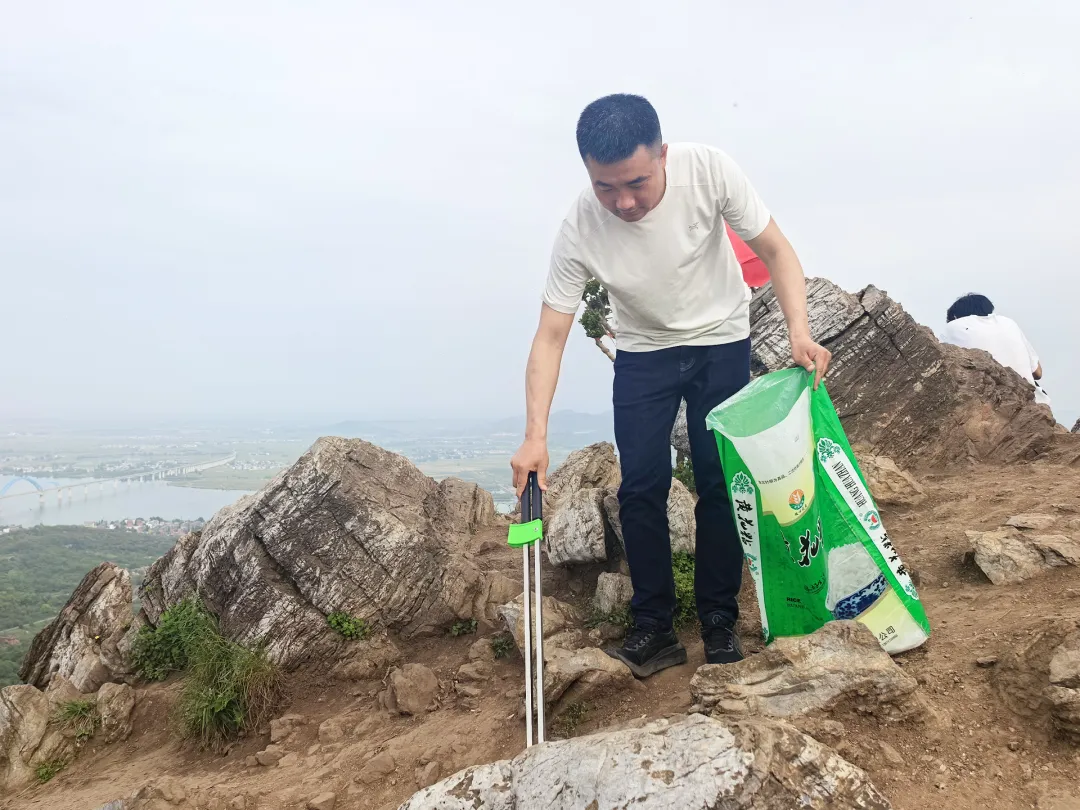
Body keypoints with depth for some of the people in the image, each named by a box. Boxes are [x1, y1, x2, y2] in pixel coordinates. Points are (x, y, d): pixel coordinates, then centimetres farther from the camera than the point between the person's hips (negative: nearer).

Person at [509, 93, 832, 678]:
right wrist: (536, 435, -31)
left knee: (720, 481, -5)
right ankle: (654, 629, 6)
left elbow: (775, 251, -15)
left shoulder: (707, 169, -26)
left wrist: (800, 331, -31)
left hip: (721, 341, 0)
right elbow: (550, 336, -22)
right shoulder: (580, 229, -26)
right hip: (643, 353, 1)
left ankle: (719, 620, 11)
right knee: (641, 486, -8)